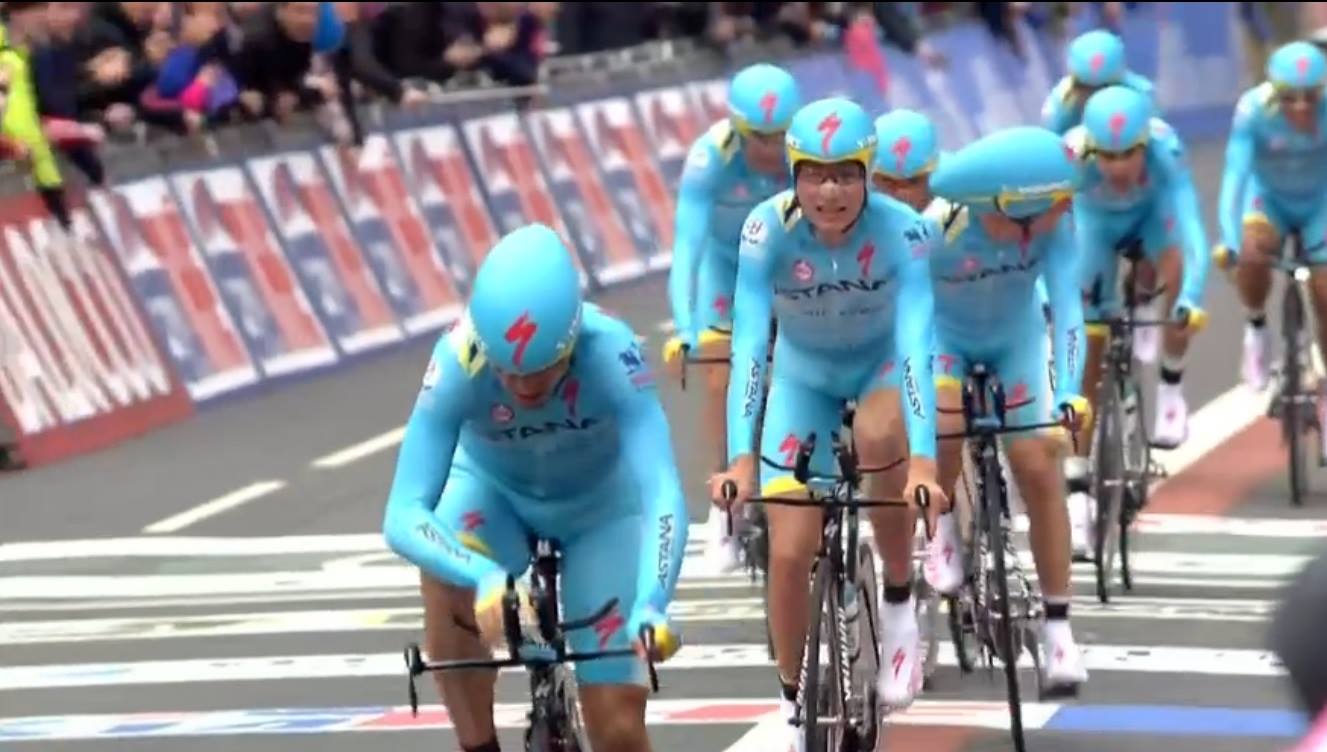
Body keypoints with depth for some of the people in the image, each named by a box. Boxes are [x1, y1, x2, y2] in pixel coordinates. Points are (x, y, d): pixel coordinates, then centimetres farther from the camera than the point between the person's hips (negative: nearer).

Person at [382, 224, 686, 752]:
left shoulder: (609, 353, -37)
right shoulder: (458, 362, -35)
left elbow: (663, 493, -45)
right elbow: (402, 517, -40)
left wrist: (651, 606, -62)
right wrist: (484, 578, -59)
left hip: (599, 505, 0)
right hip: (493, 490, 0)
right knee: (444, 582, -35)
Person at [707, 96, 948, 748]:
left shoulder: (900, 231, -29)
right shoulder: (767, 231, -27)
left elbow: (915, 342, -38)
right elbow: (748, 344, -34)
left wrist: (924, 460, -50)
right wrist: (739, 458, -46)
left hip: (883, 364, -1)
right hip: (803, 375, 1)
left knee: (879, 437, -37)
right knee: (789, 552, -9)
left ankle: (899, 601, -13)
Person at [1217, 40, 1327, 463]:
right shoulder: (1253, 110, -32)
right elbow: (1235, 174, -36)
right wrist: (1229, 242, -47)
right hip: (1269, 198, -1)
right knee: (1253, 253, -31)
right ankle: (1256, 328, -1)